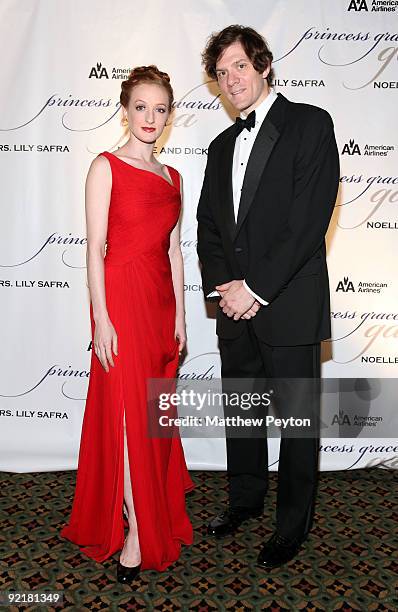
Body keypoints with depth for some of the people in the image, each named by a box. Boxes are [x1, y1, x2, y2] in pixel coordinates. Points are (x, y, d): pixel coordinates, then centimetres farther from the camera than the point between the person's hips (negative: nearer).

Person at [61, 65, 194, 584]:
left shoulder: (171, 176, 14)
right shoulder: (106, 167, -3)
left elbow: (173, 250, 13)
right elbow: (95, 248, -8)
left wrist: (179, 315, 9)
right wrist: (101, 319, -14)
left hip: (161, 301, 6)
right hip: (121, 297, -6)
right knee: (127, 411, -1)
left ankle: (157, 507, 32)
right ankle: (136, 532, 12)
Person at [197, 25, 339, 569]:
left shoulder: (310, 124, -3)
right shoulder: (222, 146, 17)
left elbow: (310, 219, -14)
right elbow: (208, 225, 13)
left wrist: (256, 289, -15)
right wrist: (223, 287, -4)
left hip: (289, 306, -6)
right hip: (236, 307, 6)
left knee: (297, 417, 7)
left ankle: (293, 523, 27)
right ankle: (245, 498, 39)